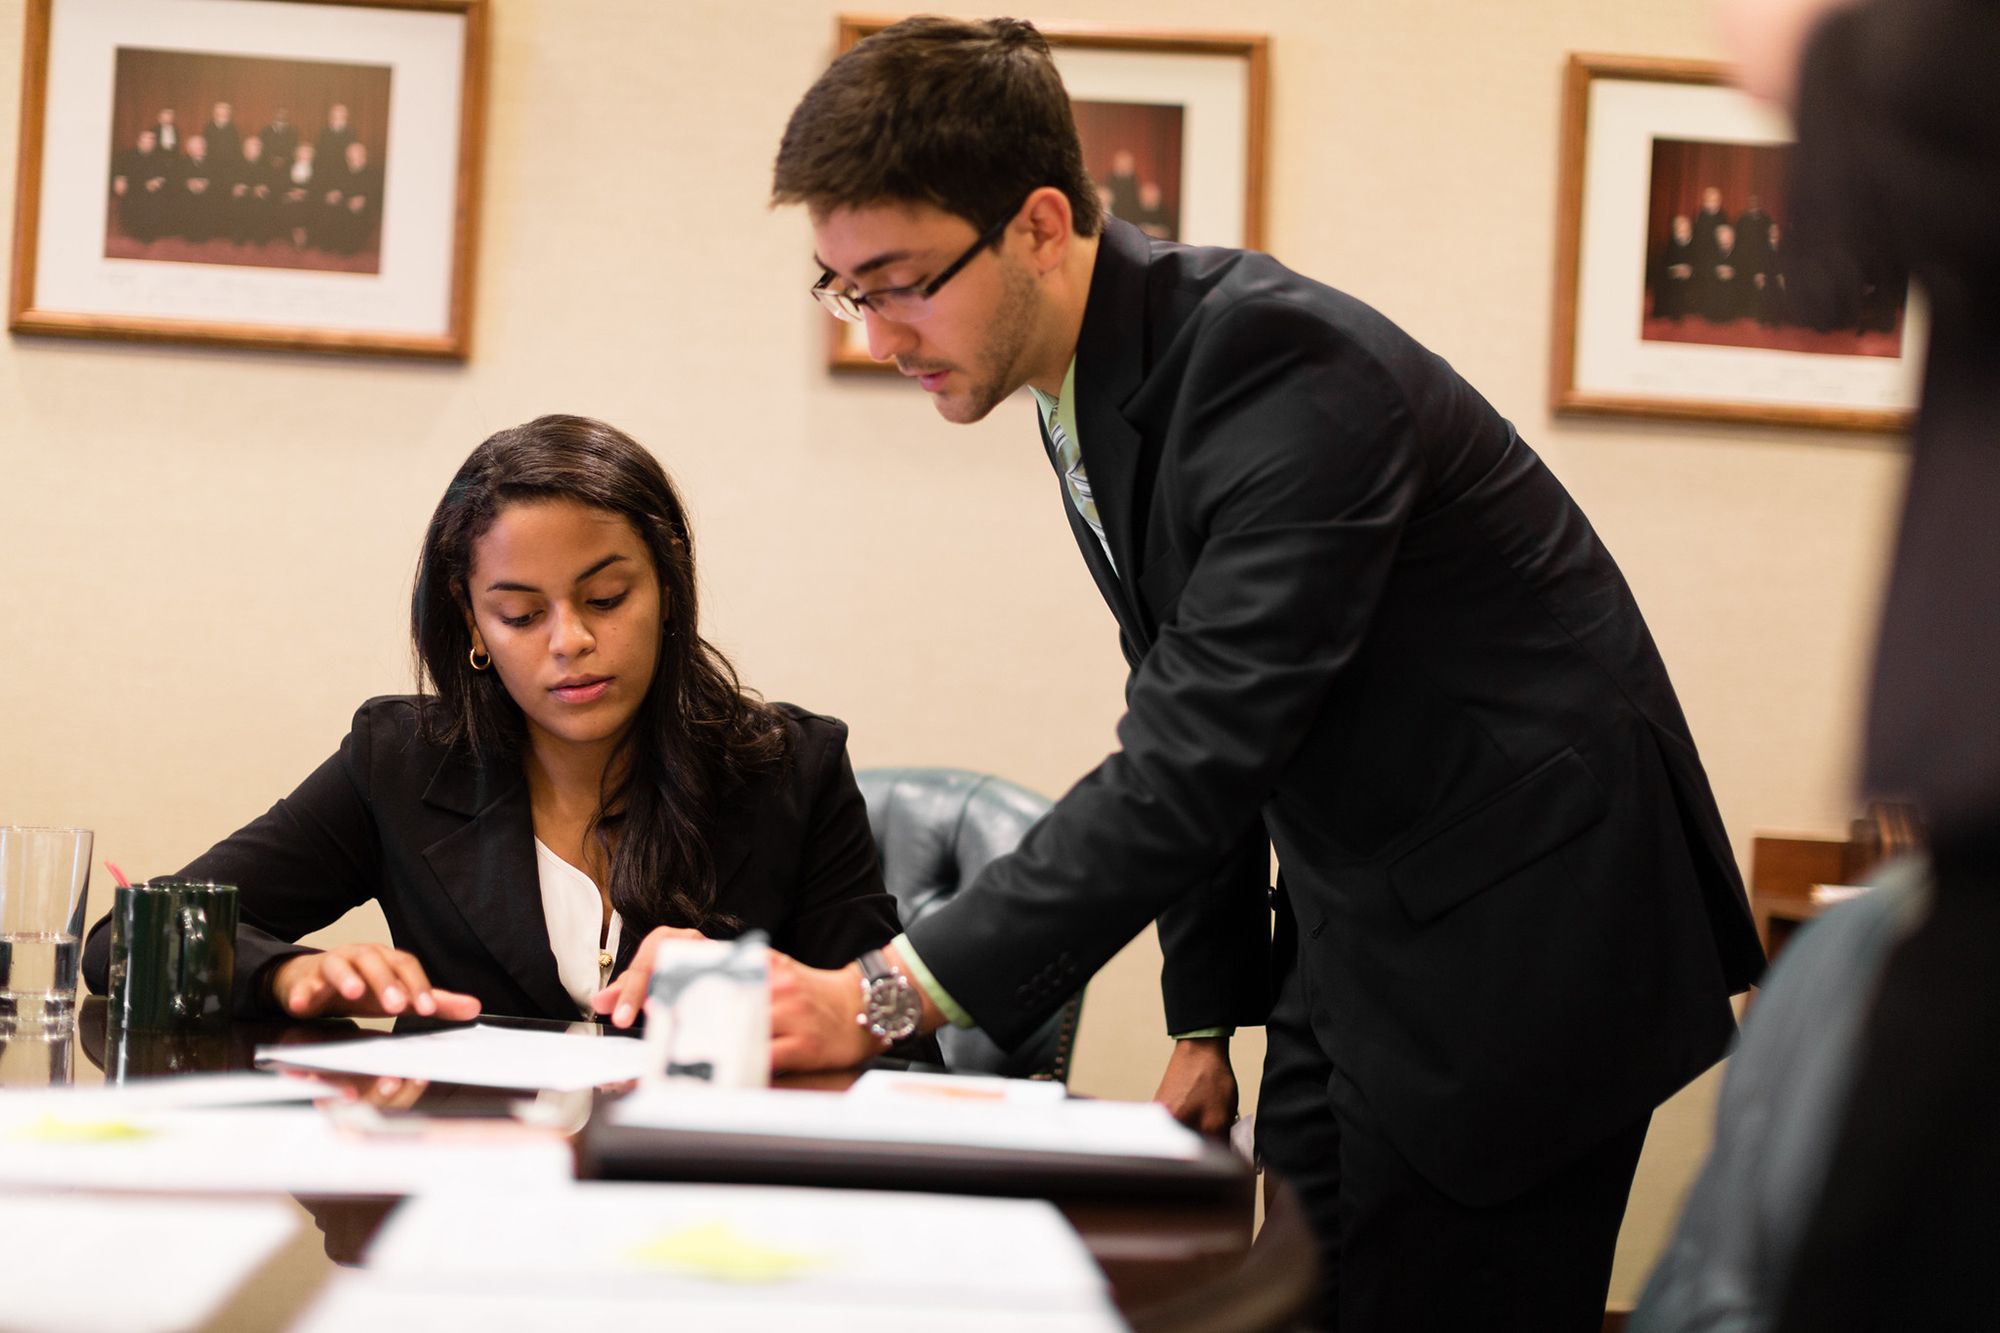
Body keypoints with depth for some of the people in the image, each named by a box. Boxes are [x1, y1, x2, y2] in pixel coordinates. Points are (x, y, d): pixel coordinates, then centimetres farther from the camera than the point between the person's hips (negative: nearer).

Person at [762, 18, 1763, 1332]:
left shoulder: (1280, 363, -25)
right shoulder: (1092, 391, 4)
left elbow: (1199, 755, -32)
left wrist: (886, 996, -35)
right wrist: (1206, 1017, 13)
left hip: (1517, 923, -9)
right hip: (1353, 929, 9)